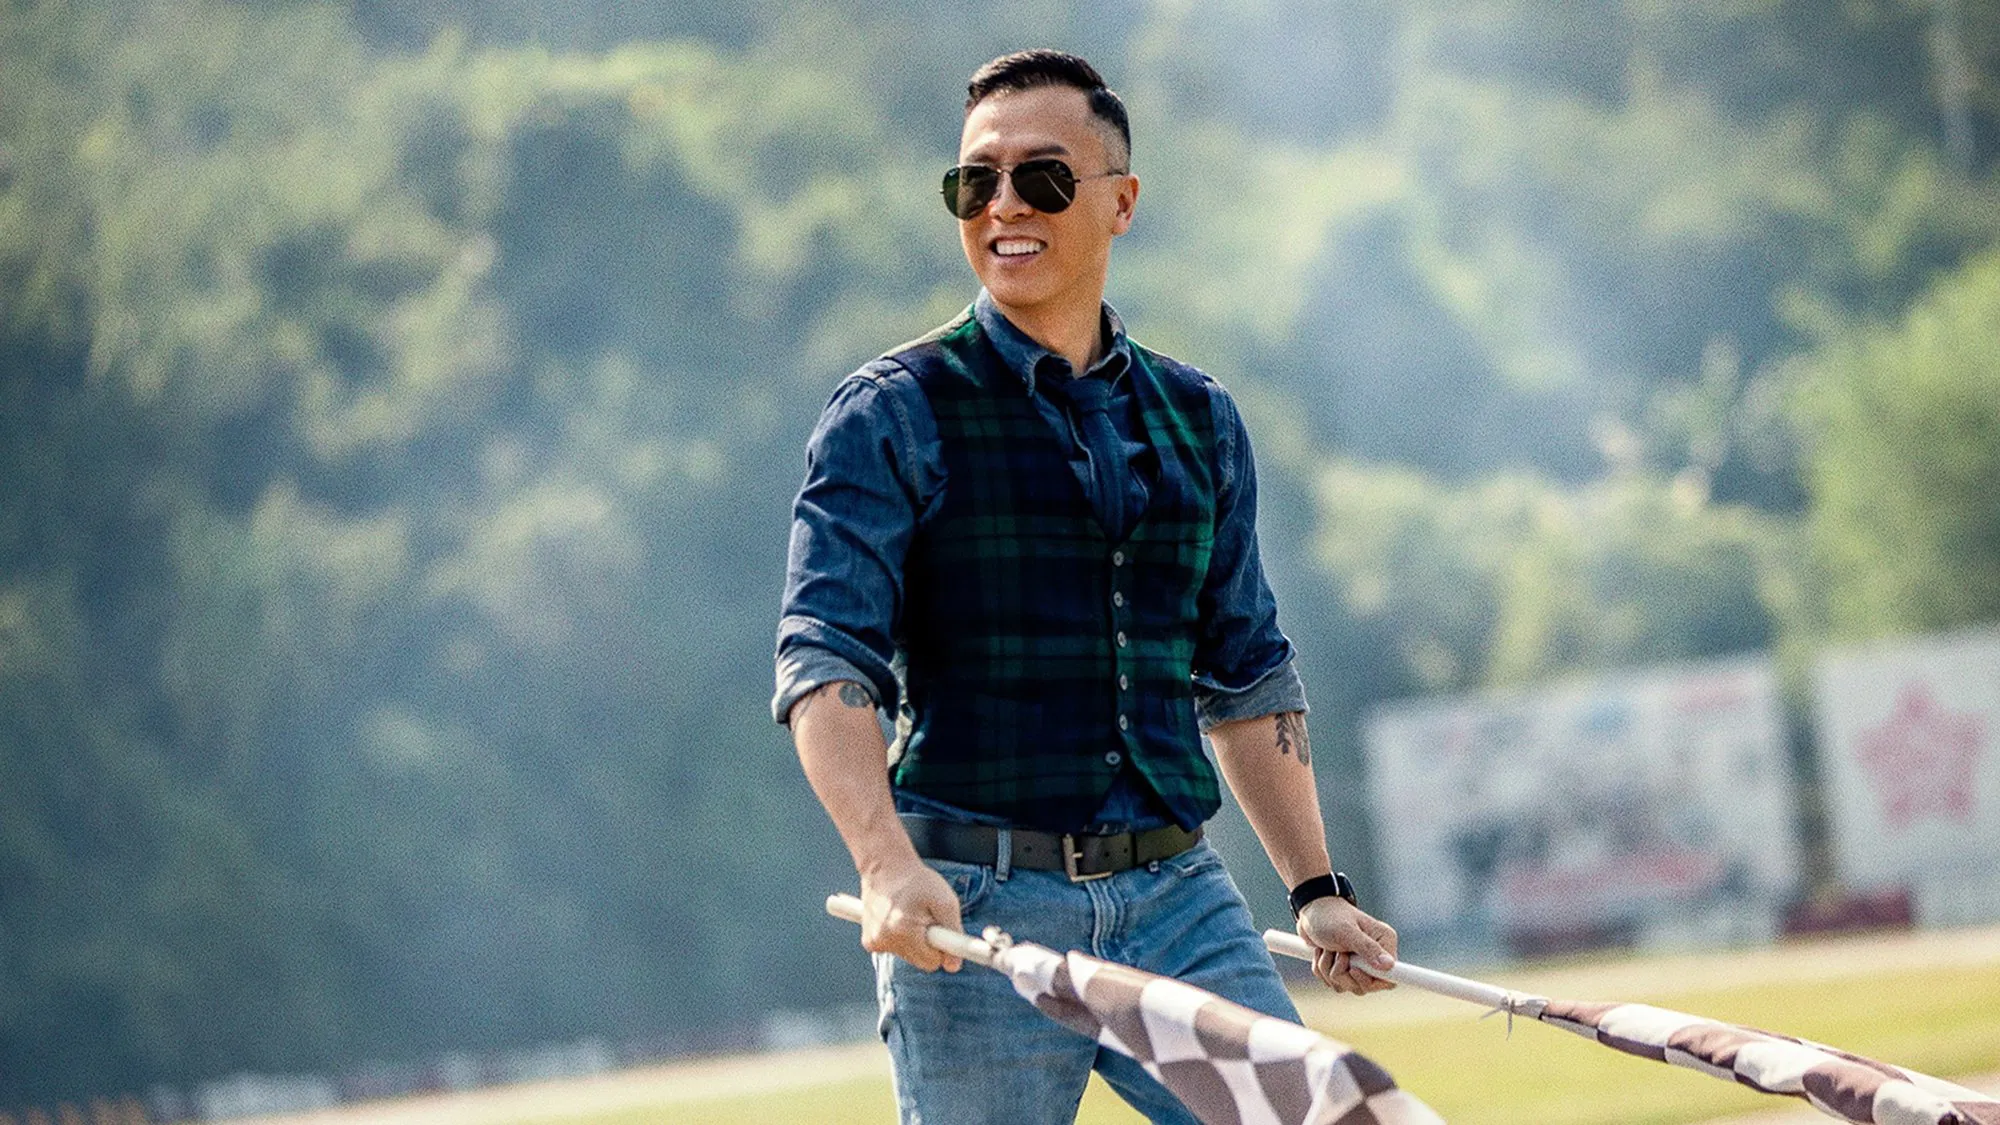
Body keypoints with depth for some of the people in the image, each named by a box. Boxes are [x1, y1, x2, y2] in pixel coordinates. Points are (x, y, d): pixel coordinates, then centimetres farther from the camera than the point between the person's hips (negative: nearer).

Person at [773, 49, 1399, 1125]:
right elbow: (825, 663, -11)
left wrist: (1314, 887, 12)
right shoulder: (892, 415, 0)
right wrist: (887, 865, -27)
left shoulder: (1199, 420, 15)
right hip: (972, 908, -4)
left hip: (1175, 896, 4)